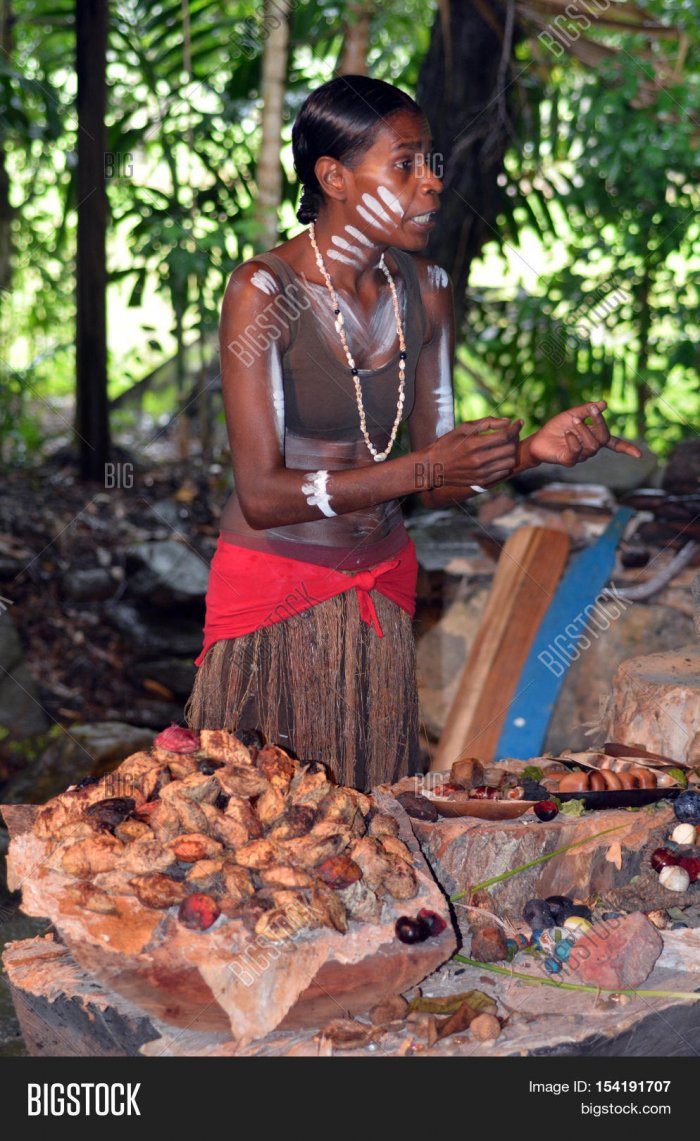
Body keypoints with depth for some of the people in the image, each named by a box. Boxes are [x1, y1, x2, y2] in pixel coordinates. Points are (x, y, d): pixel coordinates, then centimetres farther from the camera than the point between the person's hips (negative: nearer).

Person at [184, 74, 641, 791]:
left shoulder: (425, 291, 1)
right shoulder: (262, 291, -15)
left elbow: (436, 488, 5)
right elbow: (263, 495, -20)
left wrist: (534, 451, -14)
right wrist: (425, 467, -27)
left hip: (382, 585, 5)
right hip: (274, 589, -4)